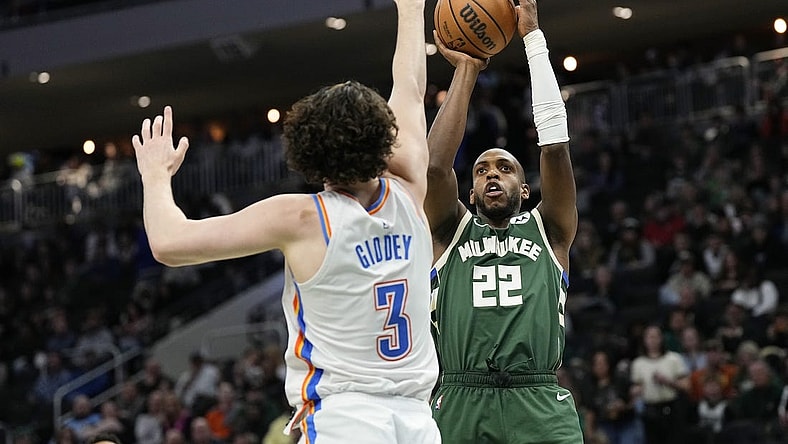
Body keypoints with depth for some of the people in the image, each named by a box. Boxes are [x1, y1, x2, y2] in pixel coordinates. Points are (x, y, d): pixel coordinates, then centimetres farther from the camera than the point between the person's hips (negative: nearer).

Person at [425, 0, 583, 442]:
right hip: (461, 406, 1)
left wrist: (534, 37, 6)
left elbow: (556, 146, 6)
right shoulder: (451, 232, 18)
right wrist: (465, 71, 7)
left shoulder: (548, 231, 17)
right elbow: (436, 165, 2)